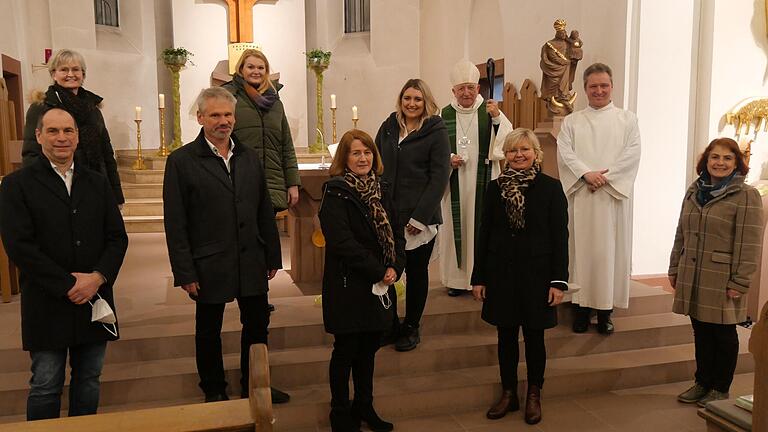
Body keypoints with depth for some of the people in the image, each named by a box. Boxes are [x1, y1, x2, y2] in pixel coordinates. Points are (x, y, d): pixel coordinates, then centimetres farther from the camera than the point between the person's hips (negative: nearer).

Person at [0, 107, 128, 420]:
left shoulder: (98, 183, 10)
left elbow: (117, 237, 6)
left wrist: (98, 277, -10)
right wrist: (68, 285, -14)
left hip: (95, 300, 4)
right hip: (47, 306, -3)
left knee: (89, 380, 14)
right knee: (45, 387, 6)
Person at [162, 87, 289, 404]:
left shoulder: (250, 157, 6)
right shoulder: (181, 161, -8)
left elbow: (265, 211, 8)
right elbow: (175, 223, -9)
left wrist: (272, 256, 7)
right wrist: (184, 272, -12)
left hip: (251, 262, 4)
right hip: (209, 266, -4)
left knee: (257, 325, 14)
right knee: (209, 331, 12)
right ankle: (214, 392, 32)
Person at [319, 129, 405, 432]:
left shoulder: (381, 189, 9)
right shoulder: (336, 192, -12)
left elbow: (396, 233, 8)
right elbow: (342, 242, -20)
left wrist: (395, 267, -8)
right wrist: (378, 271, -17)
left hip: (379, 285, 6)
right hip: (348, 285, -6)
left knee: (369, 348, 16)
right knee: (346, 350, 6)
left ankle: (364, 406, 32)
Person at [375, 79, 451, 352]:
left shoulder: (436, 132, -4)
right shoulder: (388, 127, 8)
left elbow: (440, 177, -8)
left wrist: (420, 217, -13)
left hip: (419, 218, -3)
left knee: (416, 272, 9)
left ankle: (411, 328, 26)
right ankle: (390, 326, 19)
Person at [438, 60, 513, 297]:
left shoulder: (489, 112, 0)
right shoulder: (444, 115, 5)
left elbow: (506, 144, -10)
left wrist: (497, 117, -23)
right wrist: (448, 159, -9)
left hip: (482, 182, -1)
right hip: (454, 184, 2)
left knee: (482, 225, 1)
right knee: (455, 228, 4)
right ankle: (457, 278, 15)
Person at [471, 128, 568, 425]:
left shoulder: (550, 188, -4)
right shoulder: (495, 188, 3)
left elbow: (560, 237, -4)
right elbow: (484, 234, 5)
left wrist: (559, 281, -8)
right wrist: (478, 277, 3)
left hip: (536, 274, -2)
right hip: (501, 274, 2)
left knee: (534, 337, 9)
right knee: (506, 336, 11)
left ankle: (534, 395, 27)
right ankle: (508, 393, 26)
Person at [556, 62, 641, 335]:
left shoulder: (627, 119, 10)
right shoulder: (572, 121, 11)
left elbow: (632, 153, -3)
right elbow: (564, 152, -2)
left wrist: (606, 176, -15)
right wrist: (586, 174, -17)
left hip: (614, 195, 0)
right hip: (580, 195, 1)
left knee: (610, 249, 1)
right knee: (581, 247, 2)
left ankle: (606, 310, 9)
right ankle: (582, 306, 10)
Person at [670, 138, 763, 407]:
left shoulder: (746, 196, -8)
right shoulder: (694, 191, 10)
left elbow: (749, 244, -12)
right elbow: (681, 234, 14)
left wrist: (740, 282, -16)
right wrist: (675, 269, 13)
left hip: (722, 281, -5)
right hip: (692, 279, 5)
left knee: (724, 335, 9)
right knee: (701, 333, 14)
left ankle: (720, 389, 23)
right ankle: (702, 383, 29)